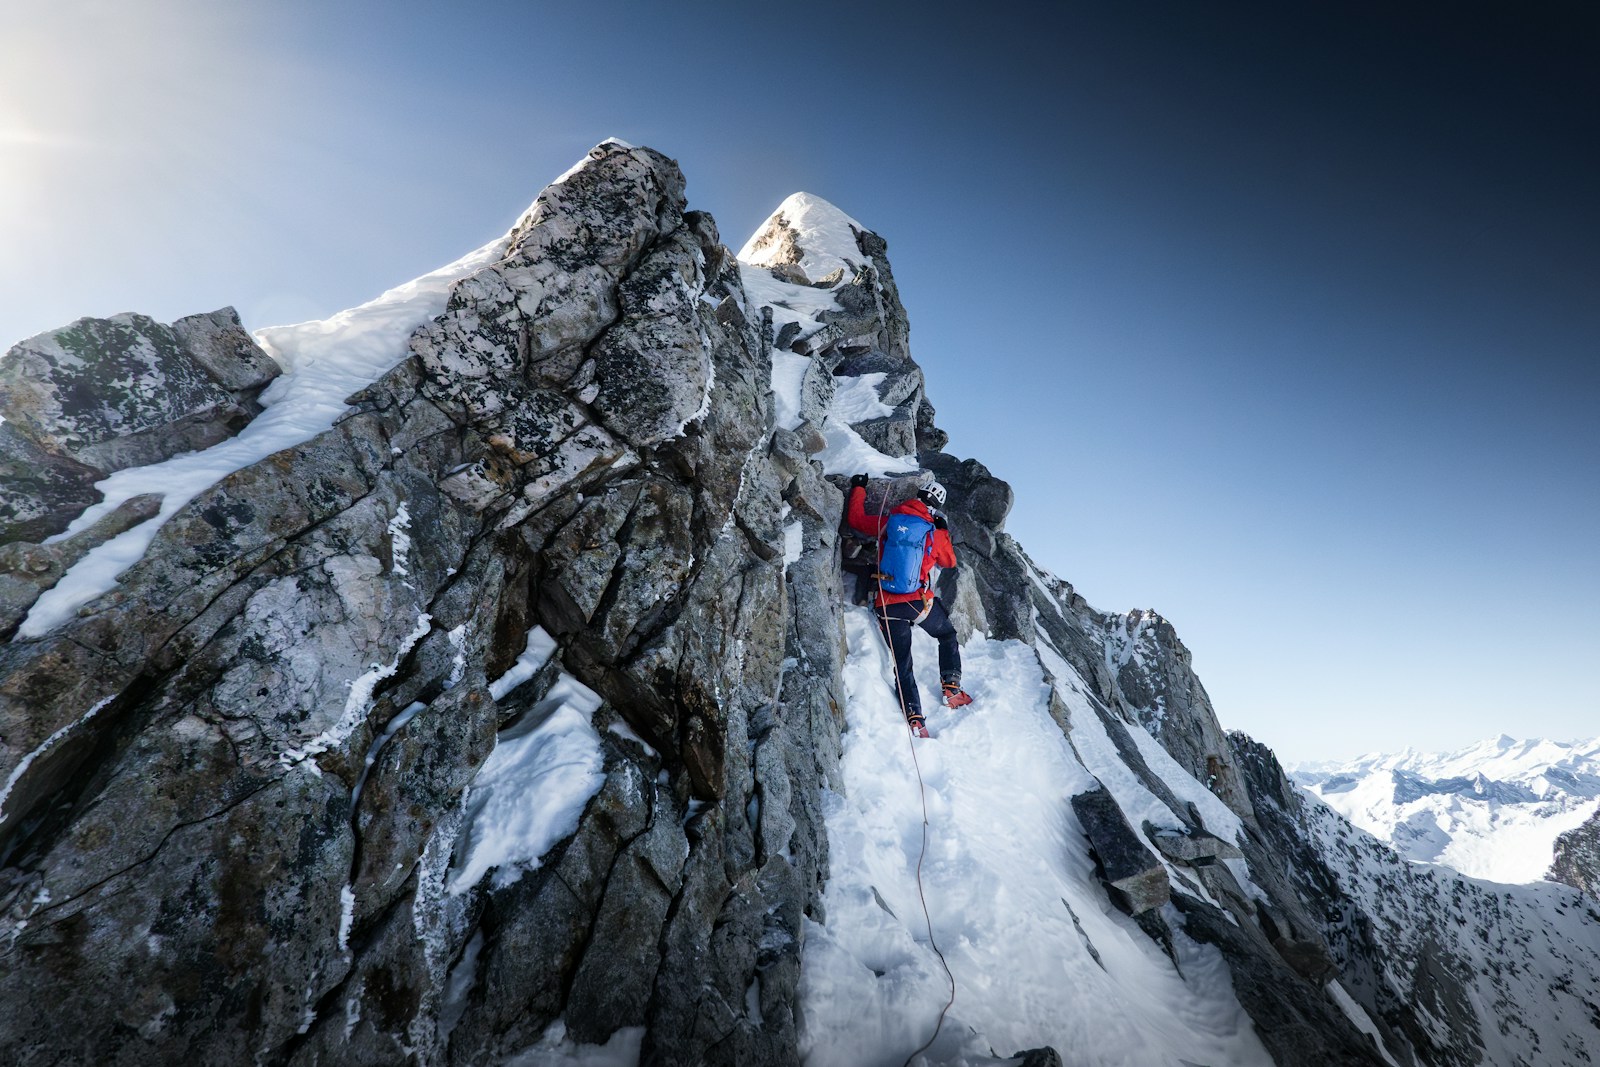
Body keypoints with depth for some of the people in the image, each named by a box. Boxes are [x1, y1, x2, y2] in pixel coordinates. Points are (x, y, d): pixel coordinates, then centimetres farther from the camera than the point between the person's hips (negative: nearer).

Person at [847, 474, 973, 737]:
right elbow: (949, 561, 19)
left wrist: (858, 488, 31)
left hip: (887, 605, 2)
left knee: (902, 664, 9)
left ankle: (915, 718, -1)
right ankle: (951, 688, 18)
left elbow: (856, 518, 17)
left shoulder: (888, 522, 3)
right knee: (948, 636, 27)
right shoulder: (935, 533, 0)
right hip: (919, 602, -2)